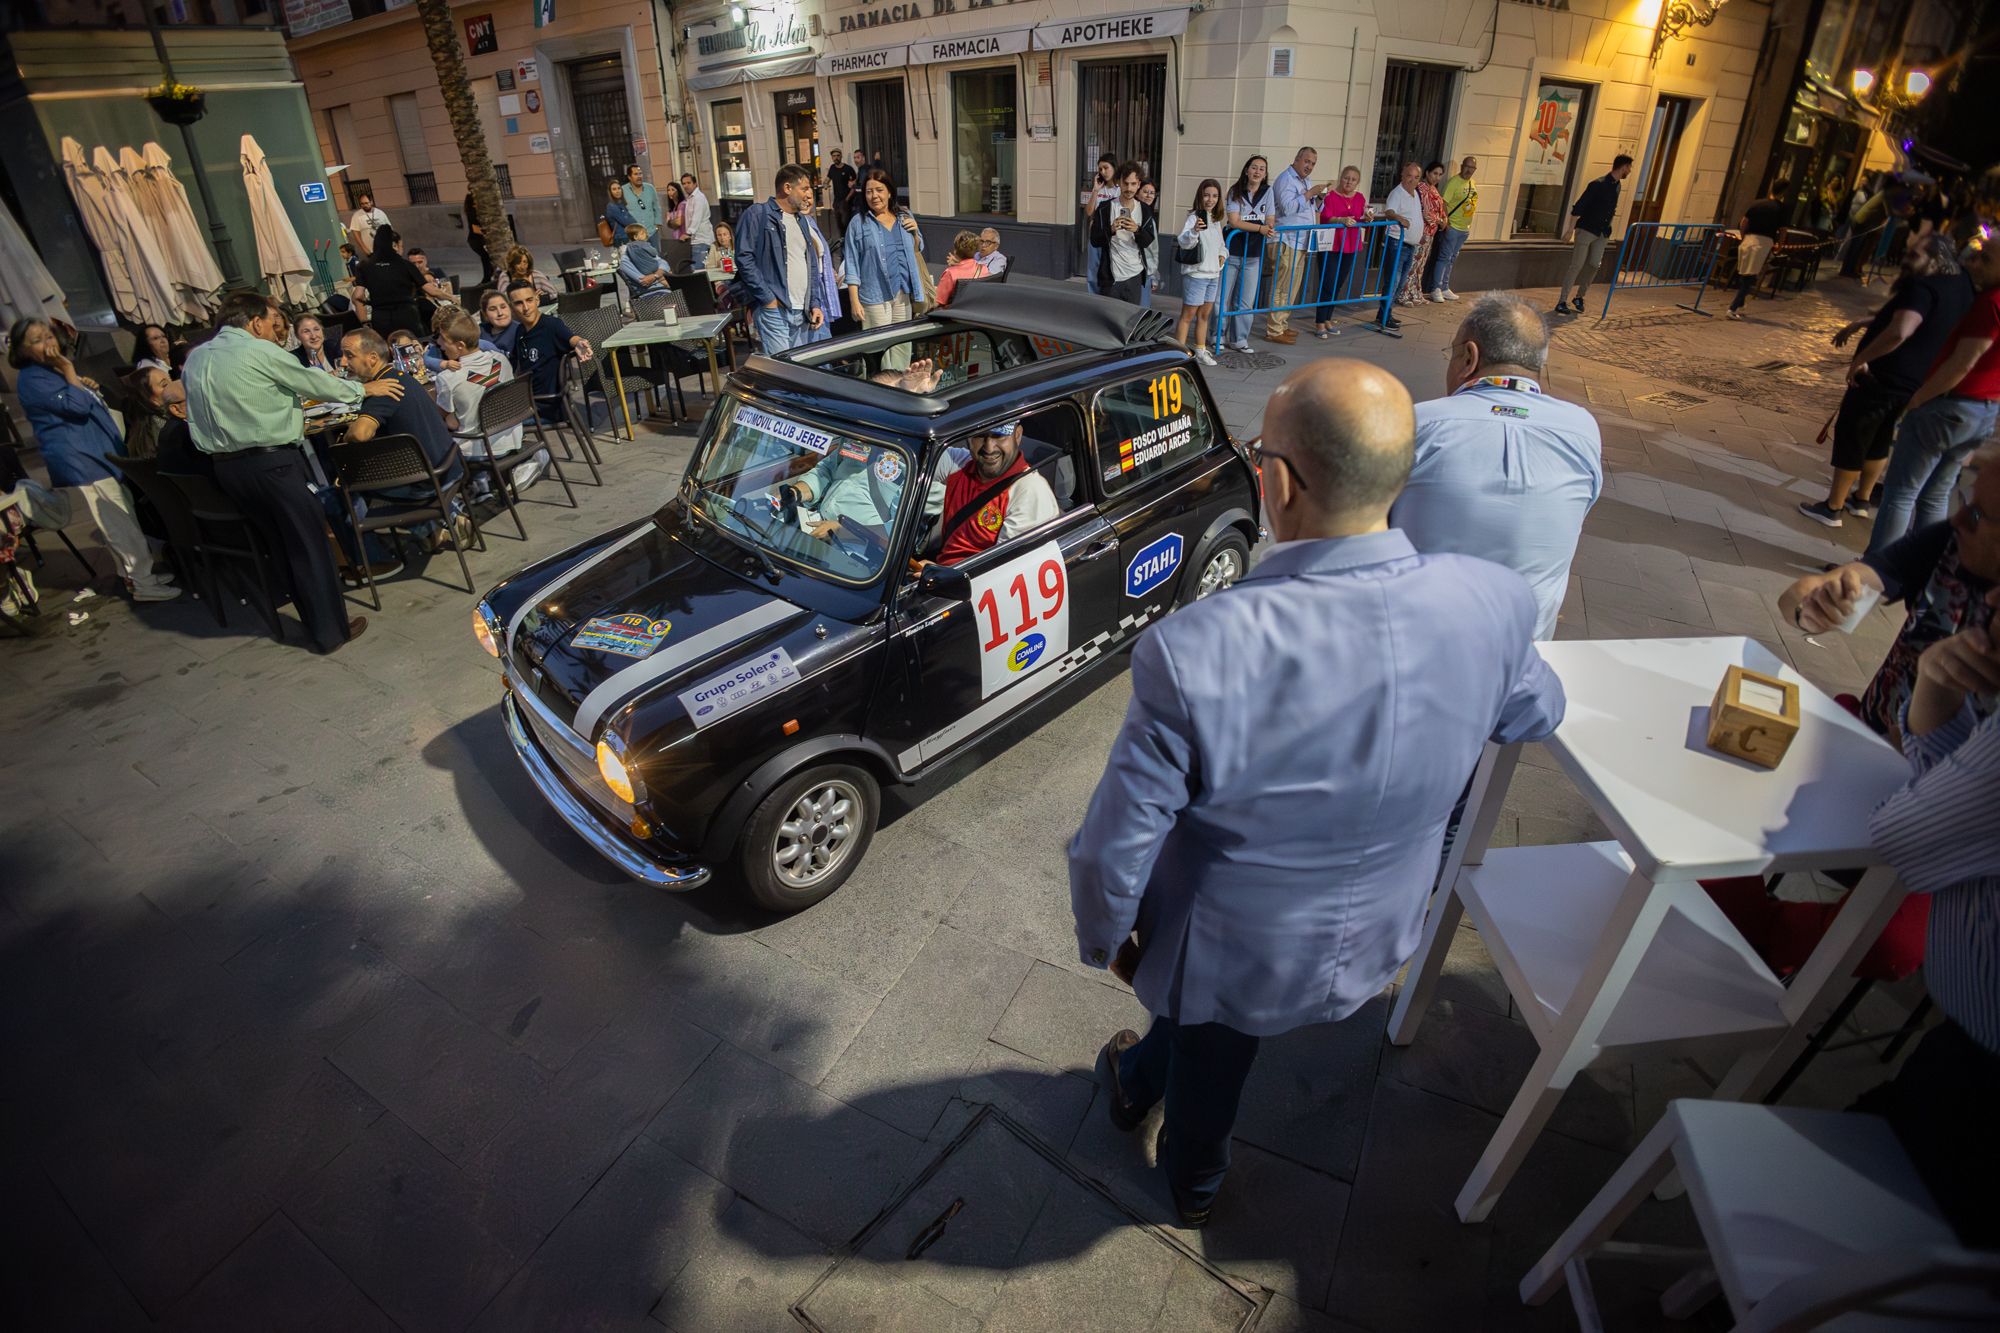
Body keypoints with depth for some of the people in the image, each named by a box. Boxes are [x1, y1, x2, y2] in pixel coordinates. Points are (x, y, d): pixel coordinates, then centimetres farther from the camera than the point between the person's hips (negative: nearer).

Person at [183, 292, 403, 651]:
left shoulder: (194, 359, 14)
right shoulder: (260, 351, -8)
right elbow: (315, 382, 1)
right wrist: (364, 389, 16)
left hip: (225, 466, 7)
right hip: (272, 461, -7)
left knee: (280, 542, 17)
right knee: (309, 542, 1)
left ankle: (313, 614, 25)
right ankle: (329, 631, 5)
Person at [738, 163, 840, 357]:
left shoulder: (804, 221, 22)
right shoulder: (757, 215, 0)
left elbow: (813, 266, 24)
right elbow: (744, 258, -9)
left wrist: (815, 304, 11)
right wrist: (768, 298, -13)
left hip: (804, 313, 7)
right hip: (774, 310, -7)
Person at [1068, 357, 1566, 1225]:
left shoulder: (1192, 652, -38)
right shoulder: (1491, 607, -24)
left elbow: (1113, 851, -26)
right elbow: (1533, 716, 1)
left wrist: (1103, 940, -4)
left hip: (1233, 958, -3)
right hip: (1377, 943, 4)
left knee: (1207, 1057, 32)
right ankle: (1141, 1078, 64)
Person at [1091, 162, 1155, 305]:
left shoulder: (1145, 210, 6)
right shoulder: (1105, 208, -2)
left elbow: (1148, 241, -2)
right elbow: (1094, 240, -5)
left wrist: (1137, 230, -23)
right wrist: (1111, 229, -24)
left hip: (1135, 275, 3)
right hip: (1110, 276, -2)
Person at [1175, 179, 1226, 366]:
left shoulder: (1216, 220, 12)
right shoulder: (1194, 217, -13)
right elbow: (1183, 242, -30)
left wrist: (1222, 255, 10)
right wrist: (1194, 230, -47)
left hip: (1213, 274, 8)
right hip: (1195, 273, -8)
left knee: (1204, 315, 14)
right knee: (1188, 315, -5)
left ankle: (1200, 351, 24)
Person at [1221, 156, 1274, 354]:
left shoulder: (1267, 191, 8)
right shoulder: (1235, 192, -4)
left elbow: (1269, 220, 13)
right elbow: (1235, 222, -14)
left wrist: (1269, 229, -9)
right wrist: (1260, 228, -22)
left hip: (1254, 254, 4)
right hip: (1233, 251, -3)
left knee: (1246, 300, 6)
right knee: (1223, 297, 1)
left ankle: (1239, 340, 14)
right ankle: (1218, 336, 15)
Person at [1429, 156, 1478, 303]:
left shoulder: (1472, 183, 12)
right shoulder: (1453, 182, -11)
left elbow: (1471, 204, 19)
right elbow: (1444, 203, -16)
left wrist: (1468, 226, 16)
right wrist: (1446, 222, -24)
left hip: (1464, 229, 8)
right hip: (1452, 228, -8)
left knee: (1452, 260, 12)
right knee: (1444, 258, -6)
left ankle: (1445, 288, 17)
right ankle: (1436, 289, -3)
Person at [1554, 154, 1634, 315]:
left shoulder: (1616, 186, 9)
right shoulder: (1598, 185, -14)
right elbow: (1577, 208, -16)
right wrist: (1571, 230, -19)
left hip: (1602, 234, 7)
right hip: (1586, 230, -7)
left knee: (1594, 265, 3)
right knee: (1576, 266, -10)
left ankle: (1579, 297, 15)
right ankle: (1562, 301, -8)